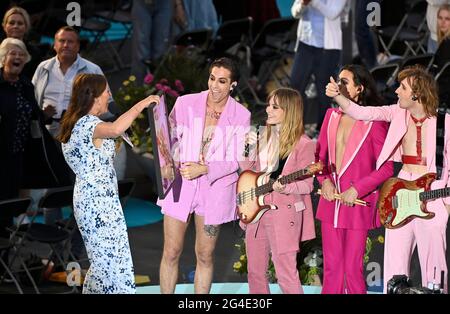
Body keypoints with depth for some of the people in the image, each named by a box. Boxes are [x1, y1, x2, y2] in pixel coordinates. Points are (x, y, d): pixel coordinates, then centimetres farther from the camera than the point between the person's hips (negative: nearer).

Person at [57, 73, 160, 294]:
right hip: (99, 203, -10)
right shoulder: (87, 124, -18)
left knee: (102, 262, 16)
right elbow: (115, 129, -41)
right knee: (112, 262, -7)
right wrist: (141, 105, -30)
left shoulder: (75, 123, 13)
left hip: (87, 199, 10)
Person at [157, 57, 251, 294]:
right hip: (180, 185, 0)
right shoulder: (186, 103, -3)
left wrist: (204, 169, -16)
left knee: (205, 256, 9)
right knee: (171, 253, 3)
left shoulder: (241, 116, -3)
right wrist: (171, 163, -18)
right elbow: (170, 139, 3)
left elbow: (236, 160, -3)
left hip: (215, 189, 0)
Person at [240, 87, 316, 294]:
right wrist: (248, 150, -1)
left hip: (283, 213, -7)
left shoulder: (303, 144, -9)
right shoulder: (264, 137, 11)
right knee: (255, 271, 12)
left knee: (286, 275, -7)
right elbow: (250, 172, 16)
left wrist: (285, 187, -28)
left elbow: (307, 185, -10)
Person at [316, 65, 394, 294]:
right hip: (330, 201, 5)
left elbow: (386, 168, -8)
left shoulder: (375, 122, -9)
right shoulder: (332, 115, 8)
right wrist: (325, 180, -1)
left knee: (353, 269, -1)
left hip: (357, 204, -5)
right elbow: (319, 155, 16)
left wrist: (357, 190, -14)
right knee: (331, 266, 9)